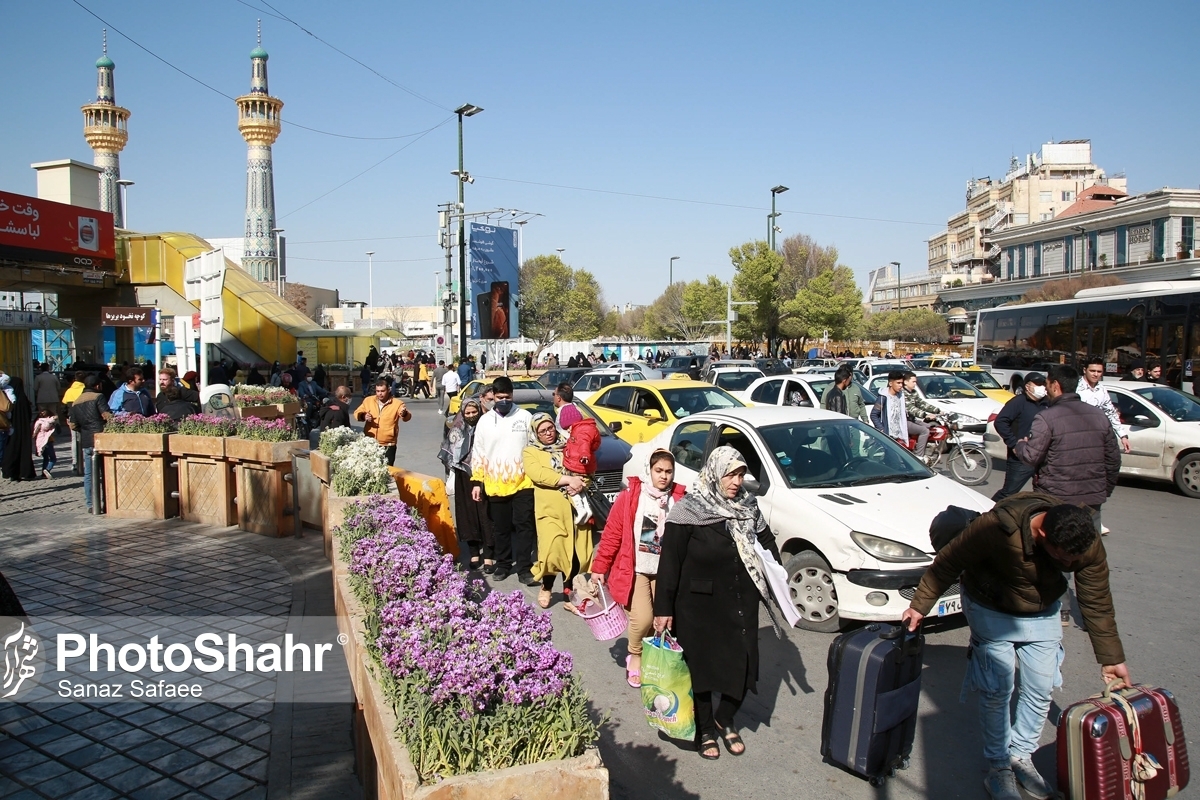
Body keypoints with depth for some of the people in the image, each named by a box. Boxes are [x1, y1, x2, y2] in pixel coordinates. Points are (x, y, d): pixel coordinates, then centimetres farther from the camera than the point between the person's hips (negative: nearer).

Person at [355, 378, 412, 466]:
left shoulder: (397, 403, -9)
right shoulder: (368, 400, 4)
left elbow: (407, 417, -21)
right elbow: (357, 413, 9)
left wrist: (404, 414, -46)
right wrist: (363, 416, -14)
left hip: (388, 446, -3)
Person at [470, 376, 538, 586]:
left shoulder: (525, 417, 0)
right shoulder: (485, 421, 4)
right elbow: (478, 453, 6)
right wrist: (477, 482, 2)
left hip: (523, 483, -2)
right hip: (495, 486, 2)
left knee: (524, 526, -1)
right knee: (502, 528, 12)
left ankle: (524, 568, 5)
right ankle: (503, 565, 26)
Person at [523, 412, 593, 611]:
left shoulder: (568, 447, 17)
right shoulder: (530, 452, 7)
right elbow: (537, 474, -12)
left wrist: (579, 483, -10)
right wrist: (568, 479, -19)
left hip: (576, 507, 3)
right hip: (551, 510, -3)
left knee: (576, 554, 2)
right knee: (552, 551, -13)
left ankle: (569, 595, 16)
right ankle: (546, 587, 15)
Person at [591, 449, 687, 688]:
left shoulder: (679, 500, -3)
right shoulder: (629, 497, -9)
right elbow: (611, 535, -5)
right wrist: (599, 568, -3)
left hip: (665, 572, 3)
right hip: (635, 570, -3)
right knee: (643, 618, -14)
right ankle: (635, 656, 15)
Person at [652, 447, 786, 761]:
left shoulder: (748, 505, 2)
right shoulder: (688, 511, -13)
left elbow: (766, 540, 17)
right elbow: (670, 561, -13)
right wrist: (663, 608, -14)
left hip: (742, 603, 5)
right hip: (699, 605, -4)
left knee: (743, 665, 8)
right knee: (701, 667, 7)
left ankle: (725, 720, 33)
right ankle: (705, 730, 28)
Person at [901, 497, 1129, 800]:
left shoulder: (1089, 547, -24)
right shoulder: (997, 528, -38)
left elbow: (1098, 604, -8)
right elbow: (947, 564, -24)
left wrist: (1111, 658, -2)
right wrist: (920, 606, -17)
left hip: (1043, 614, 4)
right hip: (992, 612, -4)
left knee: (1040, 691, 6)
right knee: (997, 692, -4)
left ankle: (1021, 756, 26)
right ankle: (998, 766, 14)